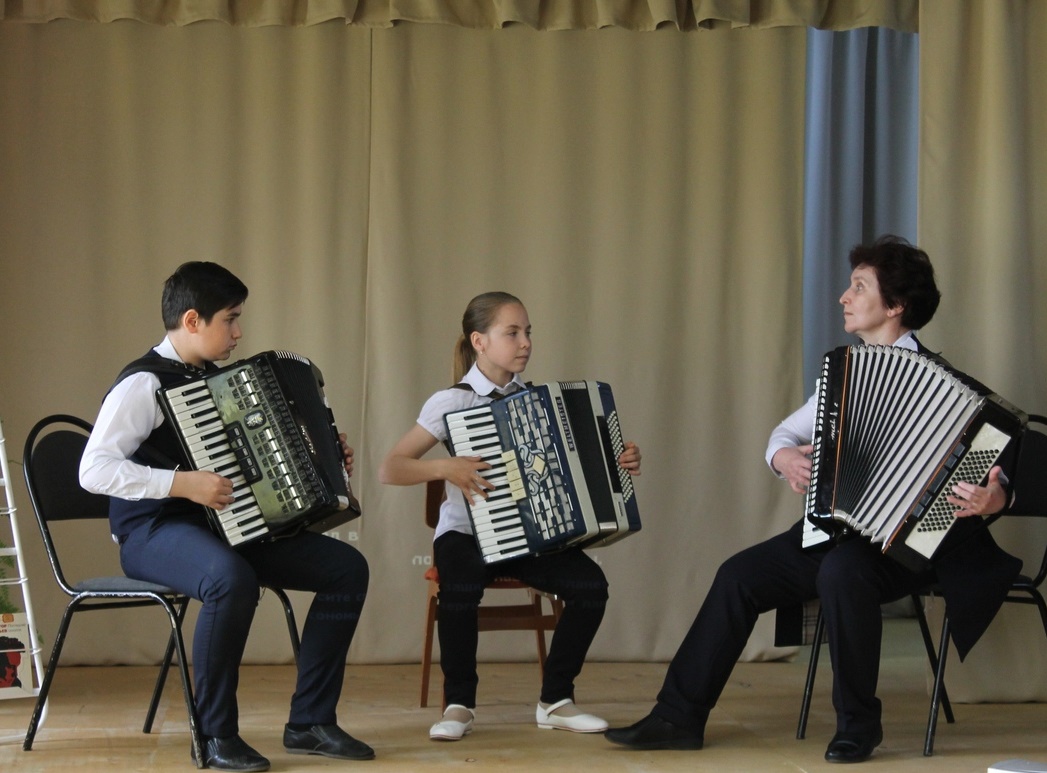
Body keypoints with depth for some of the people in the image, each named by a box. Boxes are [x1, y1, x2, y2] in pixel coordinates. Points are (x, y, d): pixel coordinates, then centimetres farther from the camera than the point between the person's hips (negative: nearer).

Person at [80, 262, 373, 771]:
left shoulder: (217, 379, 13)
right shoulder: (144, 384, -12)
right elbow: (94, 470, -23)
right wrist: (183, 483, -30)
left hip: (224, 526, 8)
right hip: (153, 532, -8)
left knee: (347, 567, -8)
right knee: (231, 579, -40)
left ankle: (310, 721, -3)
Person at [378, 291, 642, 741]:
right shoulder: (451, 402, -6)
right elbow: (388, 470, -11)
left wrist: (619, 463, -2)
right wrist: (445, 468, -26)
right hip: (467, 533, -4)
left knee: (590, 584, -22)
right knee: (462, 585, -36)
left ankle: (556, 700, -3)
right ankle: (458, 704, -16)